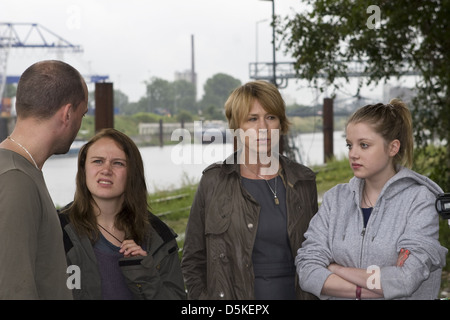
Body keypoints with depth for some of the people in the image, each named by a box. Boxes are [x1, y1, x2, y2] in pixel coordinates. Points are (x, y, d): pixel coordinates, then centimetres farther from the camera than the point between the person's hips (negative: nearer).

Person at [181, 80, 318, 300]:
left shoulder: (303, 181, 4)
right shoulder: (214, 181, -3)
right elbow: (193, 261, 0)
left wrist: (313, 294, 3)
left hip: (293, 292, 2)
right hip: (232, 294, -2)